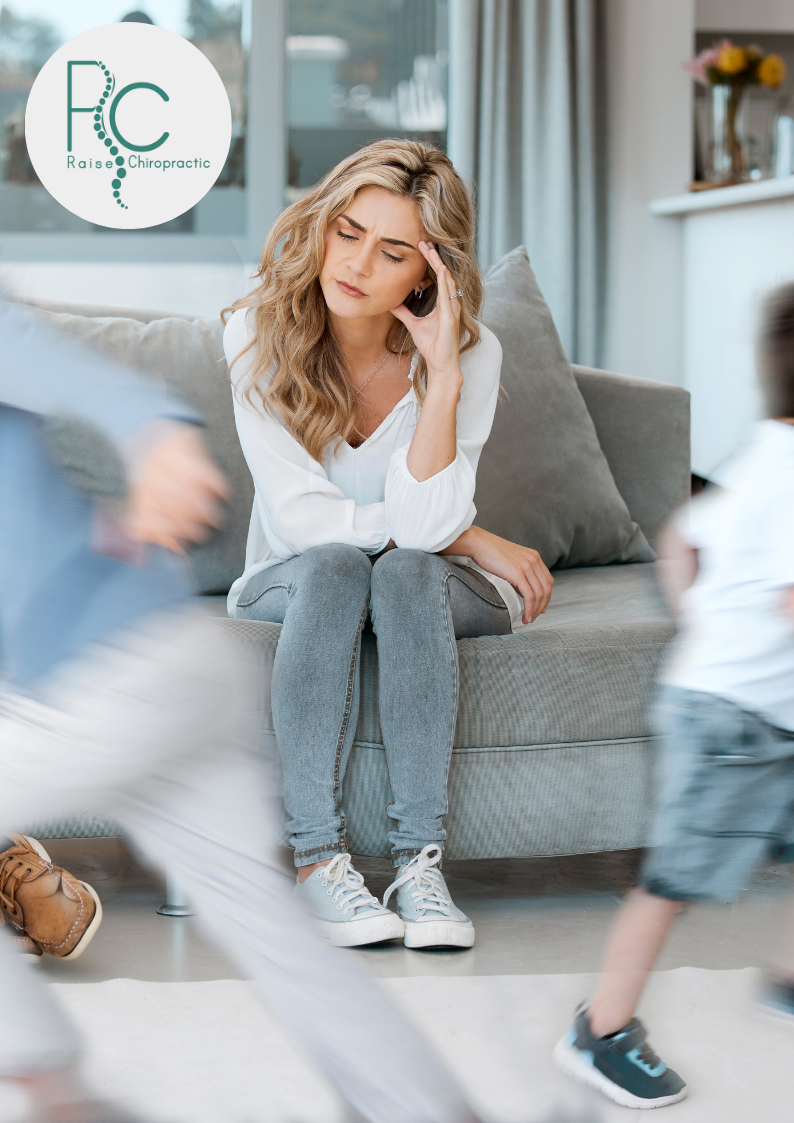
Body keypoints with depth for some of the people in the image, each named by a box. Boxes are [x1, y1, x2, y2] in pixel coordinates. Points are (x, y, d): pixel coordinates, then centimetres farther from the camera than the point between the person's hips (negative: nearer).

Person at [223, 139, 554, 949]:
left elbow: (423, 527, -25)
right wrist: (473, 539, -16)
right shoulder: (258, 334, -14)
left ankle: (420, 863, -38)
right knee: (336, 567, -34)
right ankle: (317, 858, -36)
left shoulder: (471, 353, -15)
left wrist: (443, 374, -32)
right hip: (292, 586, 0)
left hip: (427, 589, 0)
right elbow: (304, 520, -17)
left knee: (407, 571, -34)